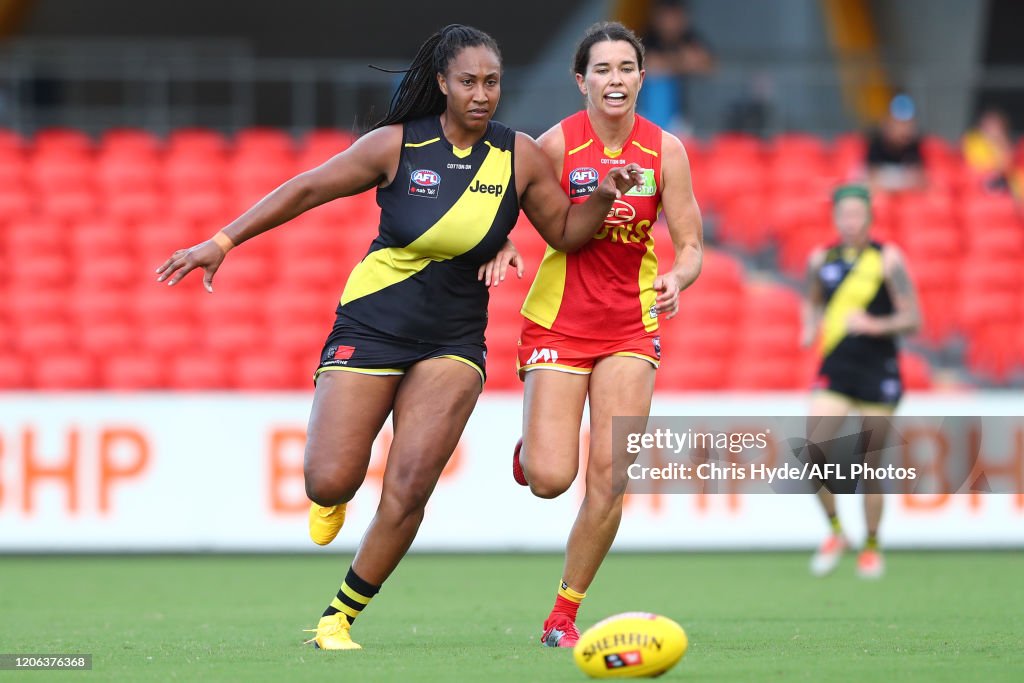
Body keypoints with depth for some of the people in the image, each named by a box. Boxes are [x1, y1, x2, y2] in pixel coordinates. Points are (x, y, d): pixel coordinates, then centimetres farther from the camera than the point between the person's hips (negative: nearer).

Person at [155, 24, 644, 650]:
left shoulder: (520, 156, -3)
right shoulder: (397, 145, -8)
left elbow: (566, 232, 7)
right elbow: (308, 189, -1)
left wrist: (604, 198, -14)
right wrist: (224, 241, -4)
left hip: (453, 340, 1)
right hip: (371, 328, -1)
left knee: (409, 488, -14)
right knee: (330, 483, -10)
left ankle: (340, 616, 4)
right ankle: (336, 494, 30)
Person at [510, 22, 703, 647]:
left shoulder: (665, 150, -5)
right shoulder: (556, 145, -11)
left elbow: (691, 247, -3)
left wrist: (676, 279, -24)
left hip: (632, 326, 2)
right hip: (558, 322, -2)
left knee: (610, 478, -7)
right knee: (550, 479, -11)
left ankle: (565, 614, 8)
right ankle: (531, 448, 28)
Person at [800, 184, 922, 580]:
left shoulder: (888, 259, -5)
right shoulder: (821, 260, 6)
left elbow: (912, 319, -6)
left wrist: (877, 325, -22)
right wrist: (810, 329, 5)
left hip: (878, 372, -3)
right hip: (834, 371, 3)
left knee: (870, 465, 2)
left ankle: (872, 546, 20)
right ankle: (835, 532, 7)